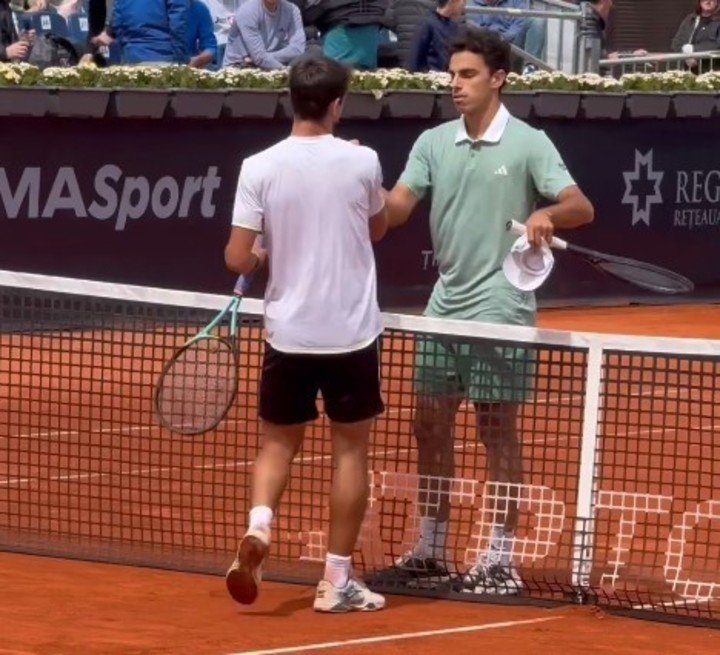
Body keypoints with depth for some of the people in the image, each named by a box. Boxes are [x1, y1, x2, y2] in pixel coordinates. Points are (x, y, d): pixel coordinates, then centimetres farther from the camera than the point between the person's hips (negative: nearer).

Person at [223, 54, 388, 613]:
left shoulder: (259, 168, -8)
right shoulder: (361, 161, -7)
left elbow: (238, 259, -7)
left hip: (288, 333, 1)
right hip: (351, 332, -1)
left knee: (279, 442, 16)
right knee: (351, 450, 9)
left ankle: (258, 525, -12)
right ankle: (337, 580, 10)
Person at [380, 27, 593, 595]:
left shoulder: (528, 144, -7)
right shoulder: (433, 143, 6)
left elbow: (581, 208, -14)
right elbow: (396, 207, -2)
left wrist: (548, 214, -35)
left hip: (500, 309, -5)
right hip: (444, 307, 5)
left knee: (497, 431, 0)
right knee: (431, 425, 9)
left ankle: (501, 560, 7)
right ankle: (431, 551, 20)